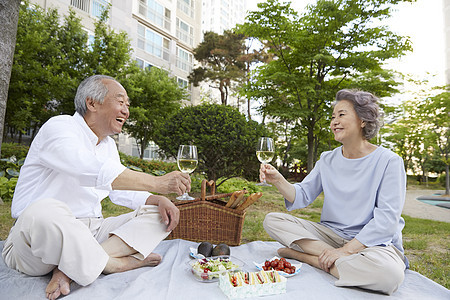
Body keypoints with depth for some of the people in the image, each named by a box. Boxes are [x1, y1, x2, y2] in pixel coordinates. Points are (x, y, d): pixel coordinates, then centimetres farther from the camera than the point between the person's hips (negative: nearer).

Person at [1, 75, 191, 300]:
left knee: (160, 214, -3)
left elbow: (121, 192, 16)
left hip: (89, 231, 8)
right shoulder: (58, 127, -11)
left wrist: (159, 200, -3)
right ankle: (115, 263, -16)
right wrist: (158, 183, -27)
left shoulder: (108, 145, 15)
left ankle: (71, 268, -18)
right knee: (43, 211, -40)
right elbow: (99, 173, -29)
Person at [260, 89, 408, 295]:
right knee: (272, 220, -10)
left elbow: (386, 218, -15)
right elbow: (303, 196, 1)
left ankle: (306, 256, -20)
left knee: (388, 275, -39)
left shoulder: (389, 161, -9)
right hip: (331, 234, 4)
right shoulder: (327, 160, 7)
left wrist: (345, 250, -22)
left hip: (373, 241, -3)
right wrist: (279, 181, -20)